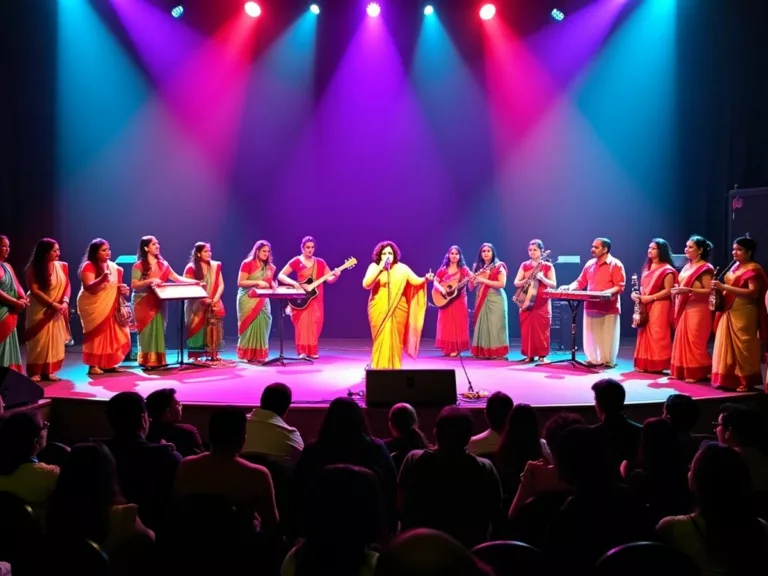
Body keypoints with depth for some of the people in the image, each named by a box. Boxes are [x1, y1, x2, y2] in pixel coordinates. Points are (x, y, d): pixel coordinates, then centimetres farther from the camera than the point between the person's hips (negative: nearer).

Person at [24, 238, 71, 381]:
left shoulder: (62, 266, 1)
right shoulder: (33, 268, -9)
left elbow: (67, 286, 2)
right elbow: (34, 290, -13)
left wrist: (65, 302, -15)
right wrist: (52, 303, -19)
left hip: (58, 310, 3)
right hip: (39, 310, -3)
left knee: (55, 340, 3)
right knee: (39, 340, -1)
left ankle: (49, 371, 11)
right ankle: (35, 372, 5)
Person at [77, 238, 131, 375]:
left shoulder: (112, 266, 9)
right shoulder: (88, 266, -12)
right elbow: (89, 288, -24)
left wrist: (122, 289, -2)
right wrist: (102, 278, -39)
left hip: (110, 307, 6)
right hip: (94, 307, -6)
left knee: (112, 335, 5)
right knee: (96, 335, -4)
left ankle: (108, 364, 13)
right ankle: (93, 365, 3)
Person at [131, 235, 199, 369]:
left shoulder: (163, 264, 11)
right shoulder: (139, 265, -6)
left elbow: (177, 278, 6)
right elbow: (134, 285, -12)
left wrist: (193, 281, -8)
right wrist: (151, 281, -24)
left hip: (158, 303, 5)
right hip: (143, 303, -5)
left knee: (159, 330, 4)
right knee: (147, 331, -6)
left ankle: (158, 360, 8)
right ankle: (147, 361, -1)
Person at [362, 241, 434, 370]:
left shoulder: (401, 268, 3)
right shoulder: (374, 267, -1)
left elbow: (416, 281, -1)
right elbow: (366, 285, -13)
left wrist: (426, 279, -22)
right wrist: (379, 269, -21)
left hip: (398, 310, 1)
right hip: (379, 310, -1)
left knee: (396, 341, 4)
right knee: (381, 340, -1)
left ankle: (394, 368, 14)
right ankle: (379, 368, 10)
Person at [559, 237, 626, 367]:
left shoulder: (615, 264, -5)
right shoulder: (590, 264, 14)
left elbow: (620, 286, -11)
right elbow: (580, 282, 16)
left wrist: (607, 292, -27)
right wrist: (570, 287, -2)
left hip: (608, 307, -6)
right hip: (591, 306, 6)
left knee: (607, 336, -1)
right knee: (591, 336, 8)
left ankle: (608, 361, 8)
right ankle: (593, 360, 18)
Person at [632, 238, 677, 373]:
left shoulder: (667, 269, -9)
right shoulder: (647, 267, 16)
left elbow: (668, 291, -15)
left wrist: (650, 298, -18)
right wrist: (636, 294, 2)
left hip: (659, 306, -8)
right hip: (645, 306, 8)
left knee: (658, 335, -7)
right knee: (645, 335, 8)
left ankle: (658, 364, -3)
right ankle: (645, 364, 13)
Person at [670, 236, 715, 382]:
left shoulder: (705, 268, -9)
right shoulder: (687, 267, 16)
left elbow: (709, 291, -16)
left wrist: (689, 290, -25)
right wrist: (677, 290, 8)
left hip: (697, 309, -8)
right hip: (684, 309, 8)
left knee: (695, 342, -6)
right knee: (682, 340, 9)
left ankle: (697, 373, 1)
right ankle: (682, 372, 16)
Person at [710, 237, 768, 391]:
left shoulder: (754, 269, -10)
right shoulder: (735, 267, 15)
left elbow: (753, 293, -21)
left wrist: (724, 287, -24)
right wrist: (719, 289, 3)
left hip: (743, 315, -8)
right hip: (729, 313, 8)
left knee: (742, 348, -2)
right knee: (727, 347, 8)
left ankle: (745, 381, 7)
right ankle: (728, 379, 13)